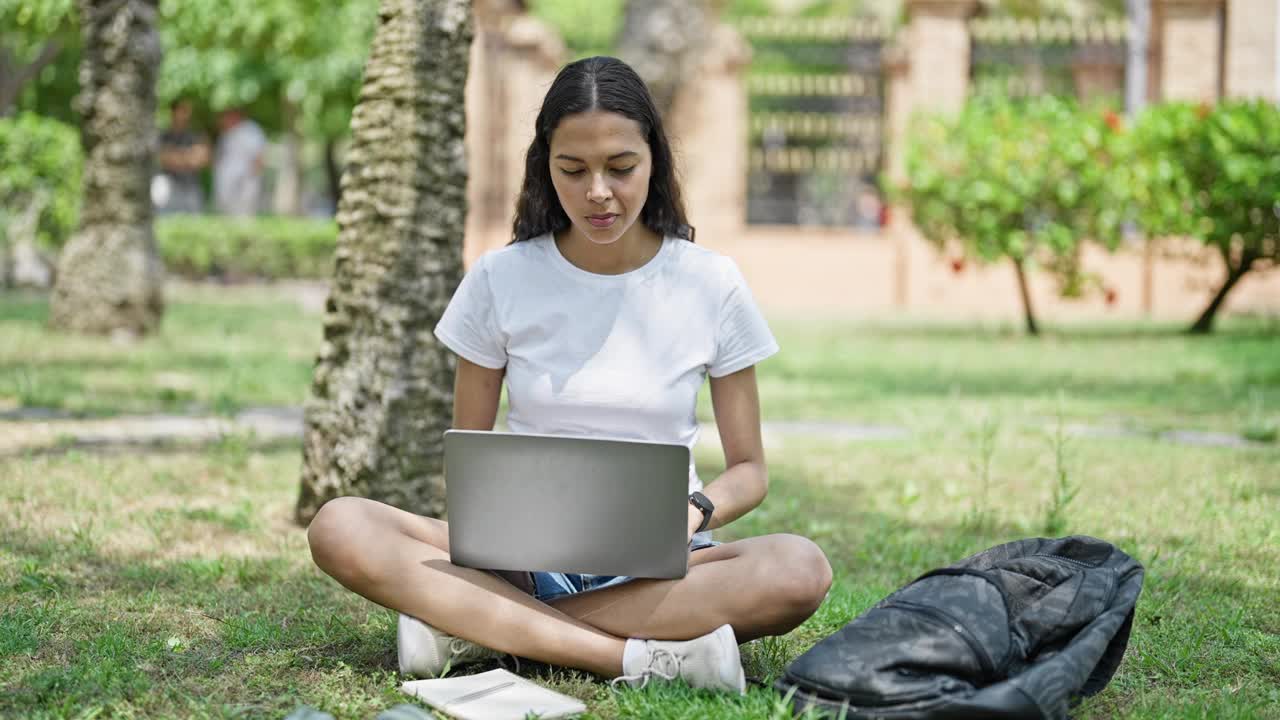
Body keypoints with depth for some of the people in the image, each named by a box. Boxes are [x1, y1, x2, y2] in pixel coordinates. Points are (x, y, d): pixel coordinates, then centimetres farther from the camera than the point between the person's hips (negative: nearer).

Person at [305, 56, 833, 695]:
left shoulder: (710, 284, 0)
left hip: (658, 564, 0)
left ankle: (478, 629, -28)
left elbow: (748, 468, 6)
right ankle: (637, 656, -35)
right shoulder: (501, 280, 1)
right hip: (525, 557, 0)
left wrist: (694, 514, -17)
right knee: (339, 529, -27)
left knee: (800, 570, -34)